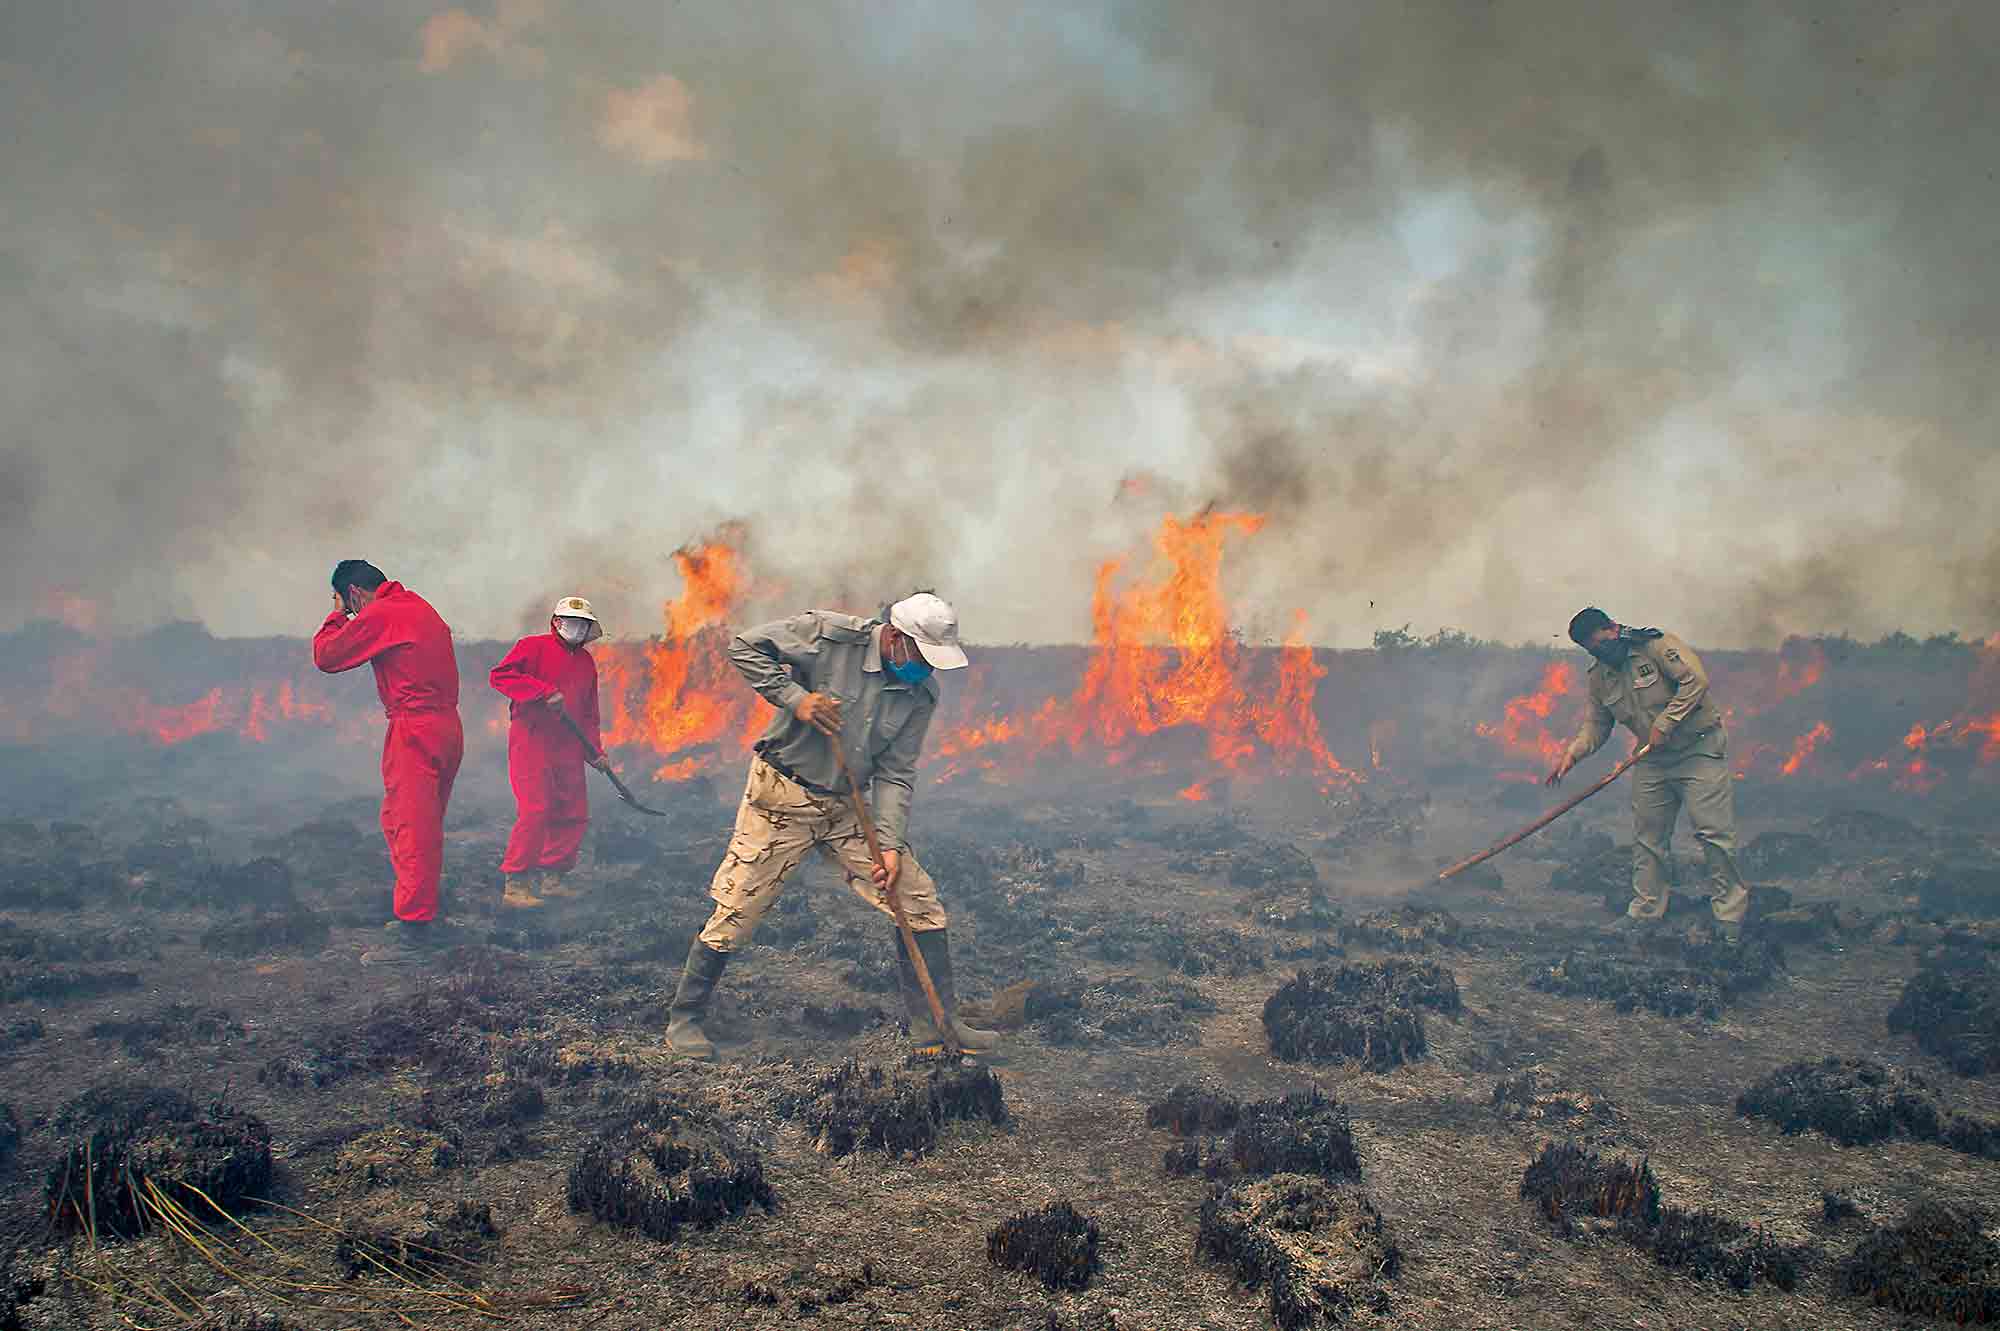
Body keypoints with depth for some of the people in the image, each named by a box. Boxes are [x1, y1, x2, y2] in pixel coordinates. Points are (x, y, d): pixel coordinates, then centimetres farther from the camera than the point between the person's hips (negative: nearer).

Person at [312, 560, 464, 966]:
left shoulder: (380, 615, -9)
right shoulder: (422, 608, 18)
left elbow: (325, 656, -4)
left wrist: (336, 615, 11)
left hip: (414, 729, -9)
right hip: (447, 727, 9)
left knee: (410, 829, -8)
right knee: (424, 828, 18)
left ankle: (413, 935, -9)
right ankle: (423, 915, 25)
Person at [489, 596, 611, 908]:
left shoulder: (586, 662, 19)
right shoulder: (534, 647, -2)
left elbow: (589, 713, 24)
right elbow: (499, 675, -17)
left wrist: (595, 751, 14)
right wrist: (545, 692, -22)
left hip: (568, 748, 7)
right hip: (531, 740, -7)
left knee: (575, 814, 8)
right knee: (535, 810, -15)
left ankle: (551, 878, 21)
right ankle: (515, 885, -9)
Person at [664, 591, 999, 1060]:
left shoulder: (922, 693, -4)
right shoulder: (830, 635, -18)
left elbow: (895, 774, -4)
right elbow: (744, 647, -13)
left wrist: (890, 844, -15)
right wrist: (794, 698, -22)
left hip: (848, 808, 5)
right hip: (781, 798, -5)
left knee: (921, 905, 0)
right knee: (735, 913, -2)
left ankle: (935, 1024, 11)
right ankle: (684, 1019, 19)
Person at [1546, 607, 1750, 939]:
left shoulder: (1656, 644, -13)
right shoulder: (1598, 679, 7)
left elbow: (1696, 679, -22)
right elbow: (1595, 726, 9)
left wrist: (1664, 724, -23)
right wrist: (1572, 753, -10)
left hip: (1699, 751, -6)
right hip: (1653, 761, 7)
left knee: (1713, 831, -8)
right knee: (1648, 837, 8)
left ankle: (1730, 913, 2)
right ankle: (1646, 910, 18)